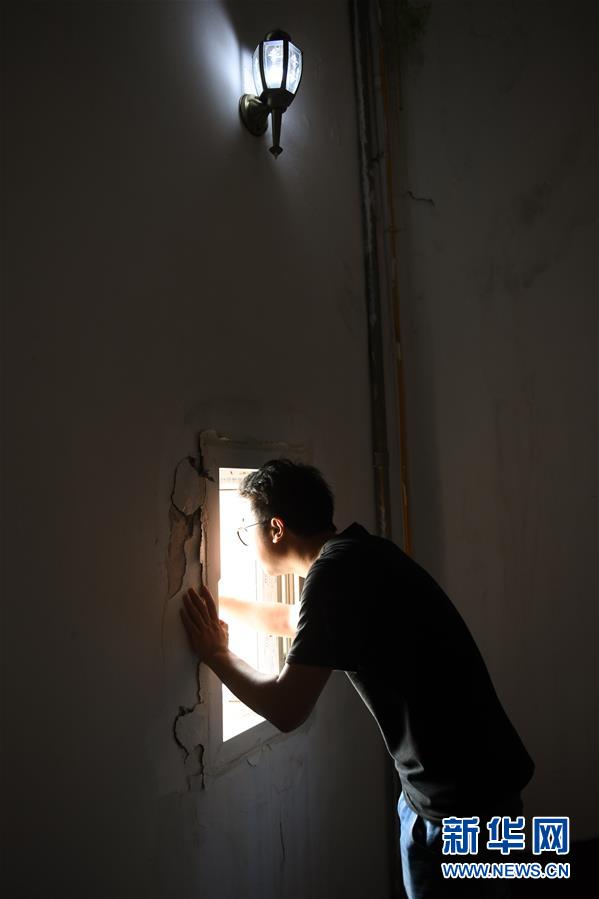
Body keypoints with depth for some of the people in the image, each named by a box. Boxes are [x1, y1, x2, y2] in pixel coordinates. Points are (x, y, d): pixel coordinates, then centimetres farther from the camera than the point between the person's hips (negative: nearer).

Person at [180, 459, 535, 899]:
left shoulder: (336, 571, -25)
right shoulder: (357, 555, 5)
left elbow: (286, 709, -24)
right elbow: (290, 620, 23)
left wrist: (217, 655, -7)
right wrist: (216, 599, 28)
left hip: (459, 798, -9)